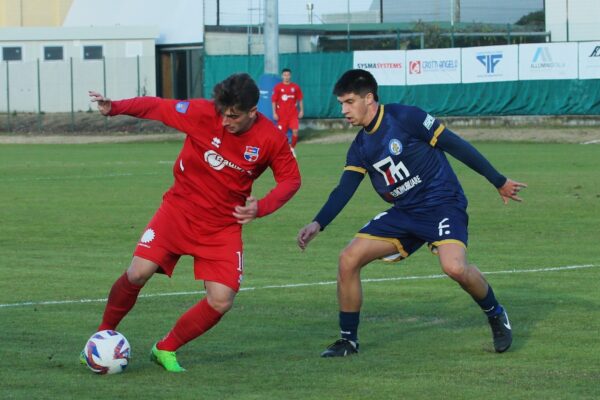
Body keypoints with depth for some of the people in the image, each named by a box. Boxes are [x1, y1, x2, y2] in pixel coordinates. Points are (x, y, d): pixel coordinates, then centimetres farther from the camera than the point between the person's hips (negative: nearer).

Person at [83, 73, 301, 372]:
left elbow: (291, 178, -1)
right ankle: (104, 333, 11)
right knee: (137, 274, -16)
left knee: (221, 301, -12)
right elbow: (158, 107, -9)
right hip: (180, 209, -1)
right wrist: (114, 108, -26)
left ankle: (166, 350, 12)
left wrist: (261, 207, -19)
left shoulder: (271, 139, -13)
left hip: (224, 224, 1)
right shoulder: (203, 113, -16)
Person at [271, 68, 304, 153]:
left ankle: (292, 148, 8)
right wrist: (274, 113, -6)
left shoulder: (295, 87, 2)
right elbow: (273, 100, -1)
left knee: (295, 131, -11)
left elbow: (300, 100, 9)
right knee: (281, 133, 3)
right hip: (282, 114, -1)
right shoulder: (278, 87, -2)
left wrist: (301, 110, 4)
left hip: (293, 114, 1)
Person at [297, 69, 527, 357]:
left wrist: (499, 182, -9)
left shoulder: (405, 118, -14)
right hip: (403, 213, 7)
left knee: (454, 267, -31)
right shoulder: (360, 147, 7)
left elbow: (455, 145, -11)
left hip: (442, 204, -7)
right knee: (348, 260, -7)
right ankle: (348, 339, 8)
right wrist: (318, 224, -15)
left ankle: (496, 317, -2)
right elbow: (344, 190, 3)